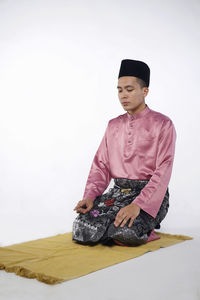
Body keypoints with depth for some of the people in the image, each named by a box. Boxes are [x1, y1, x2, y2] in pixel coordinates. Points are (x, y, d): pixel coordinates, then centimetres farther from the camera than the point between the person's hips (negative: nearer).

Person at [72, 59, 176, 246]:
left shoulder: (162, 124, -4)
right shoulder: (113, 125, 14)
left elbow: (163, 170, -13)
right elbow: (101, 164, 11)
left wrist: (138, 205, -25)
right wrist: (90, 196, -7)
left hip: (150, 194, -4)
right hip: (118, 191, 4)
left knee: (124, 232, -30)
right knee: (83, 230, -19)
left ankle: (144, 225, 4)